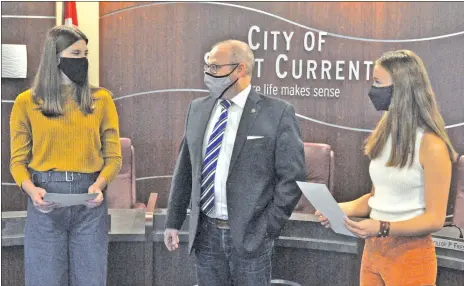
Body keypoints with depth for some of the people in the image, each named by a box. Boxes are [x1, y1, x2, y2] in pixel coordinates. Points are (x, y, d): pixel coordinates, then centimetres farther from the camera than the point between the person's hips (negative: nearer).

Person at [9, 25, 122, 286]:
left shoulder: (101, 99, 5)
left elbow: (114, 156, 5)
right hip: (45, 204, -1)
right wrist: (31, 189, -15)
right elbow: (18, 161, 4)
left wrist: (100, 184, -13)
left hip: (90, 204, 1)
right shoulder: (27, 102, 3)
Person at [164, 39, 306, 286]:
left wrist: (267, 229, -9)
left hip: (249, 235, -4)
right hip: (206, 234, 4)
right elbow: (184, 170, 11)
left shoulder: (277, 112, -8)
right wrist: (173, 222, 10)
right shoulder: (197, 109, 7)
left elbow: (292, 178, -7)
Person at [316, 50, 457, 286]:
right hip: (373, 248, 6)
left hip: (410, 255, -6)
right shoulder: (384, 134, 6)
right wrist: (340, 209, -3)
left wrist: (383, 227, -26)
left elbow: (435, 219, -15)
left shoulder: (431, 145, -16)